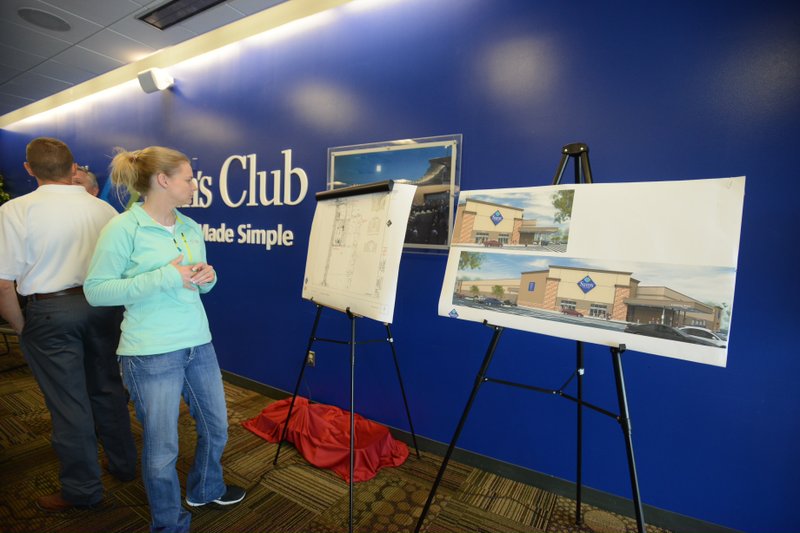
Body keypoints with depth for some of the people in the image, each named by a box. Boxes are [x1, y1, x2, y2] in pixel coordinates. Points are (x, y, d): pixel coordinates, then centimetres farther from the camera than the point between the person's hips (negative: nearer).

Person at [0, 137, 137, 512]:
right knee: (107, 388, 18)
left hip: (50, 313, -3)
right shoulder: (103, 208, -1)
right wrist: (111, 309, 14)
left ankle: (82, 490, 24)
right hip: (104, 307, 4)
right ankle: (123, 464, 34)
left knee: (68, 403, 8)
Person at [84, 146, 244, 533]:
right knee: (162, 448, 9)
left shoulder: (191, 227, 8)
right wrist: (164, 278, -22)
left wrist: (207, 277, -6)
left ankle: (206, 490, 47)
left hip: (198, 343, 7)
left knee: (216, 427, 19)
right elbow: (95, 290, -13)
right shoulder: (123, 228, -11)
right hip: (151, 353, -6)